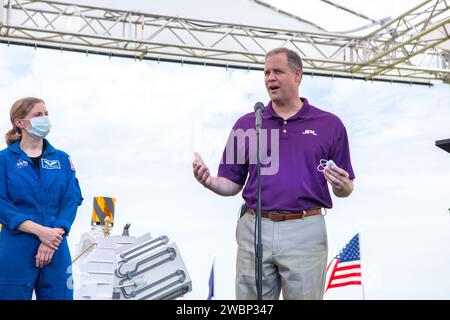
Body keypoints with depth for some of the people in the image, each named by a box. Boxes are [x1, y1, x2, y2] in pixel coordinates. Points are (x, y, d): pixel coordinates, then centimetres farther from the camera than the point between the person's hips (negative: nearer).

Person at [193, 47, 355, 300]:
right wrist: (209, 181, -9)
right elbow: (232, 185, 11)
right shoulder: (246, 125, 10)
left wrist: (341, 186, -14)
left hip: (305, 232, -2)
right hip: (254, 231, 2)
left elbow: (346, 189, 8)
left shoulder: (330, 125, 5)